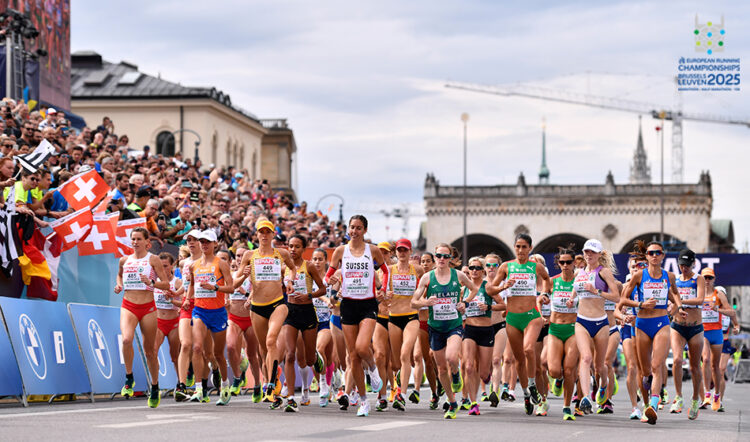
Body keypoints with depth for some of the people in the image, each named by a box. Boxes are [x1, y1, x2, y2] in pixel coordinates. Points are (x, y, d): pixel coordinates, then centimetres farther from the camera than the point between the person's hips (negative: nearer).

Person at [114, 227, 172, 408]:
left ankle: (155, 388, 24)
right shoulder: (124, 260, 10)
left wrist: (151, 282, -21)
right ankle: (129, 379, -11)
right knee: (127, 339, -27)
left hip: (148, 307, -1)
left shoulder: (153, 259, 0)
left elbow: (166, 284, -3)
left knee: (150, 351, 6)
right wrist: (119, 285, 11)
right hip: (128, 306, 1)